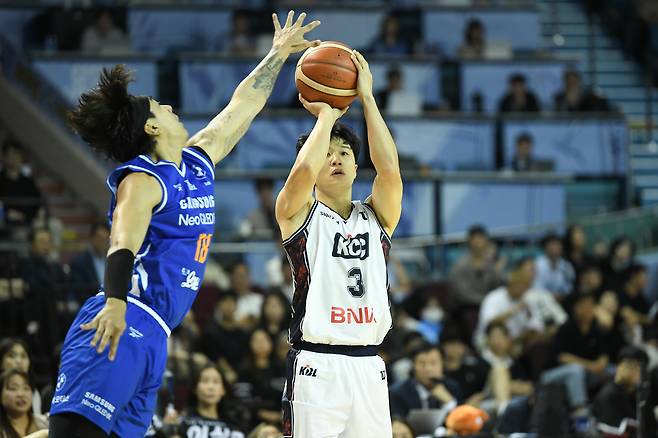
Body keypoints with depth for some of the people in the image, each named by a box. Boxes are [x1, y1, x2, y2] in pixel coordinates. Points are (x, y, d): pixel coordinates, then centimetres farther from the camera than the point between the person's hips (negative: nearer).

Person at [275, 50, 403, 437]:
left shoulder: (377, 216, 14)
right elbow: (304, 169, -16)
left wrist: (366, 97, -2)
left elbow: (389, 168, -4)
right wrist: (326, 114, -1)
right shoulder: (298, 213, 5)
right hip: (316, 364, -4)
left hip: (368, 366, 4)